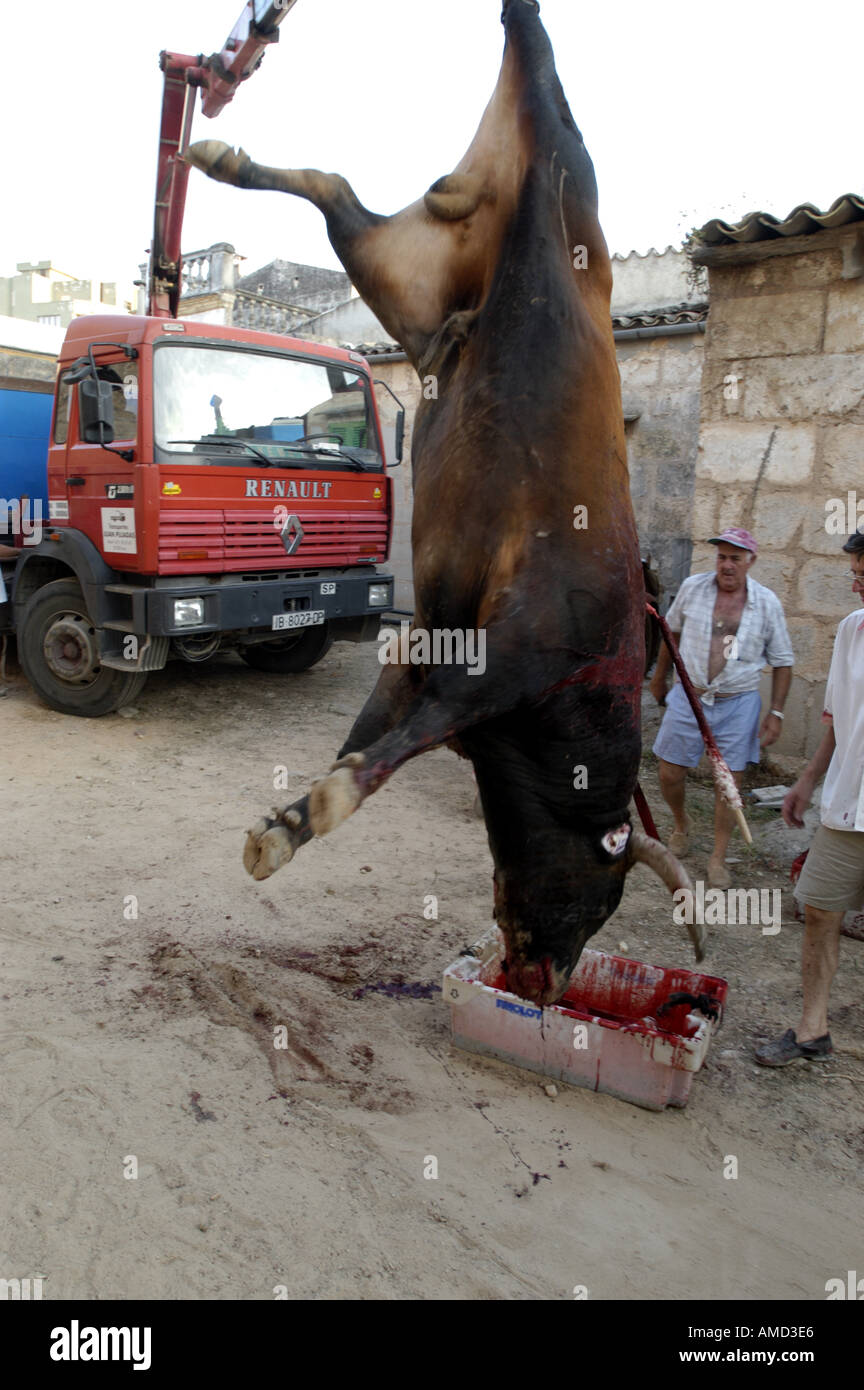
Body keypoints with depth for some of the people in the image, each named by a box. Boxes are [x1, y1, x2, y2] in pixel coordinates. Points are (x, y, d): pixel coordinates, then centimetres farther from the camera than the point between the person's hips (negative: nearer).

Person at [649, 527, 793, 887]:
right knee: (670, 775, 6)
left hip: (737, 705, -1)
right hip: (688, 697, 1)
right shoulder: (692, 587, -3)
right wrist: (659, 678, 20)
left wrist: (776, 712, -4)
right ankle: (682, 825, 37)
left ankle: (718, 858, 19)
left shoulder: (767, 603, -4)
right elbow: (673, 631, 14)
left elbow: (782, 662, 3)